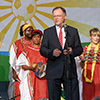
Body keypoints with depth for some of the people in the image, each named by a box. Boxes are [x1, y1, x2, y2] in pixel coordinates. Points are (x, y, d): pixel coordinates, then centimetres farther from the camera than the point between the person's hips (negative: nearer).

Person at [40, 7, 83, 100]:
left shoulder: (73, 31, 13)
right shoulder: (48, 32, 11)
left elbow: (79, 49, 12)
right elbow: (42, 50, 6)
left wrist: (72, 51, -11)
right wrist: (52, 53, -14)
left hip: (70, 71, 0)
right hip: (53, 71, 0)